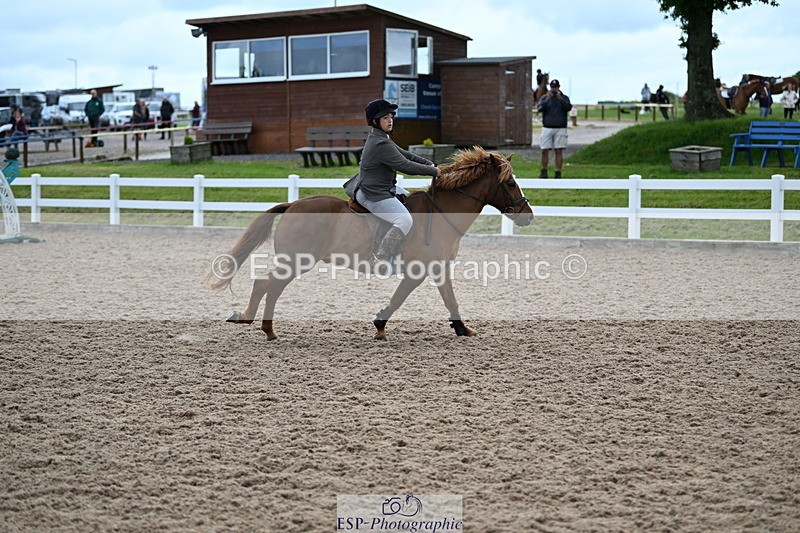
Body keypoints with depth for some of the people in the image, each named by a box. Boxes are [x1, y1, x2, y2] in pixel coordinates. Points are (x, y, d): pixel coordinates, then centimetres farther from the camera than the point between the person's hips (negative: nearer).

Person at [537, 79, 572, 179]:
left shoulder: (564, 97, 8)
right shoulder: (544, 97, 9)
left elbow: (568, 107, -10)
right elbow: (539, 108, -7)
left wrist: (560, 99, -22)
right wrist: (547, 99, -19)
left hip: (560, 129, -1)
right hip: (547, 128, 1)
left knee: (559, 151, -4)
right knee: (544, 151, -1)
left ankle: (558, 173, -2)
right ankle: (544, 172, 10)